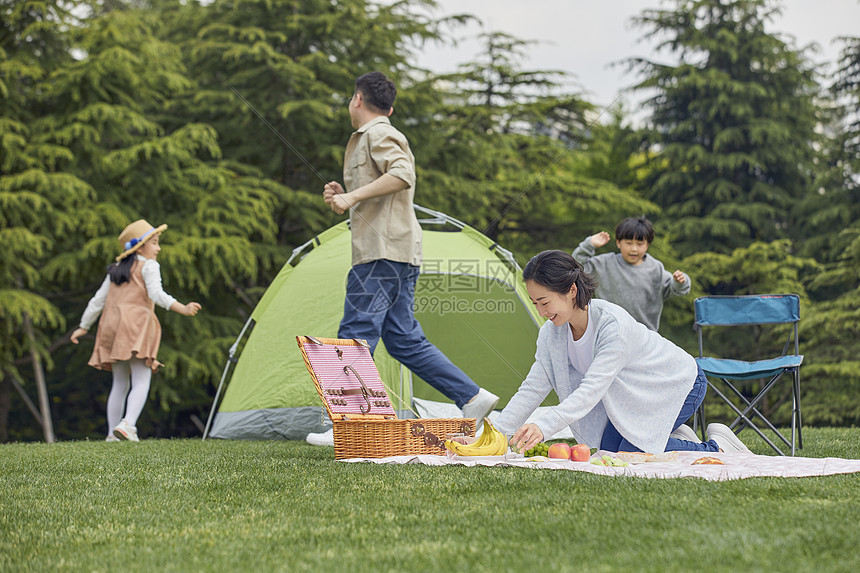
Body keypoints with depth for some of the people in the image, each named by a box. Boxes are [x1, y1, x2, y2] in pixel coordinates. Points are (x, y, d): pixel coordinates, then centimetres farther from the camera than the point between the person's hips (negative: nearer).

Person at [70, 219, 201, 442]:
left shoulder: (115, 269, 23)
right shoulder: (148, 266, 4)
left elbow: (98, 300, 24)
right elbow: (156, 294, -13)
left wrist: (83, 327, 31)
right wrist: (183, 309, -21)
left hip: (111, 324, 7)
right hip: (135, 324, -7)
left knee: (120, 383, 13)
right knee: (141, 380, -11)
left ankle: (112, 434, 9)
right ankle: (128, 424, -32)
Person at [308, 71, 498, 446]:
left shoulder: (378, 134, -4)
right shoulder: (371, 137, 28)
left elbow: (402, 174, -22)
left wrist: (353, 196, -21)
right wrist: (344, 198, 18)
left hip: (384, 253, -10)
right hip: (398, 253, 10)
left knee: (356, 335, -12)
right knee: (404, 340, 7)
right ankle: (472, 398, 6)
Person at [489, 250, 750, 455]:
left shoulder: (614, 325, -37)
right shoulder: (552, 333, -15)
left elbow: (592, 389, -45)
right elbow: (532, 389, -11)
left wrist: (544, 427, -57)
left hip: (680, 383, -7)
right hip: (639, 393, 8)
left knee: (632, 452, -20)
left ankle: (717, 448, -1)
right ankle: (678, 438, 16)